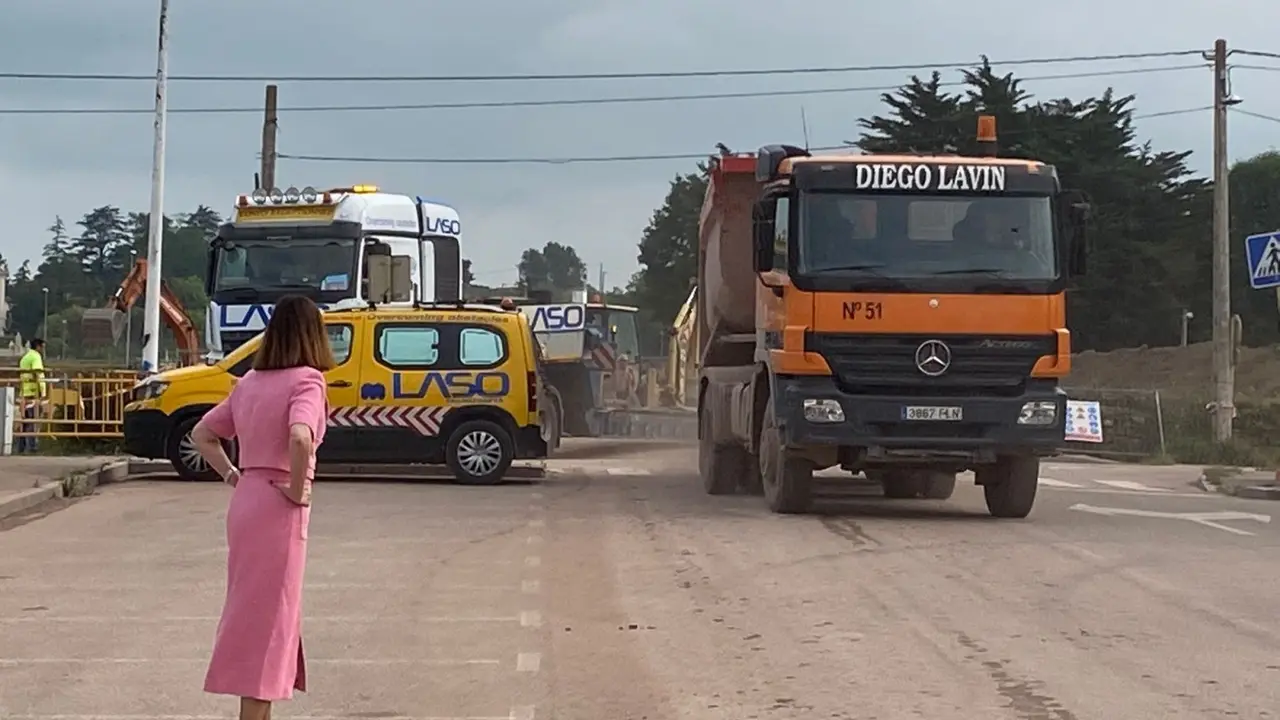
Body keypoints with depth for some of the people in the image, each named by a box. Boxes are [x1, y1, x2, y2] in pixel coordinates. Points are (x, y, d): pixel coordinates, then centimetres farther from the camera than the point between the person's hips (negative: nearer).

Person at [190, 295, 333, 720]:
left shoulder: (250, 382, 11)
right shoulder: (307, 380, -11)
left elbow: (202, 435, 17)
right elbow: (300, 438, -30)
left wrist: (231, 475, 12)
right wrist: (298, 490, -18)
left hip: (245, 500, 7)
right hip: (280, 507, -7)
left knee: (251, 609, 17)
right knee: (270, 613, -1)